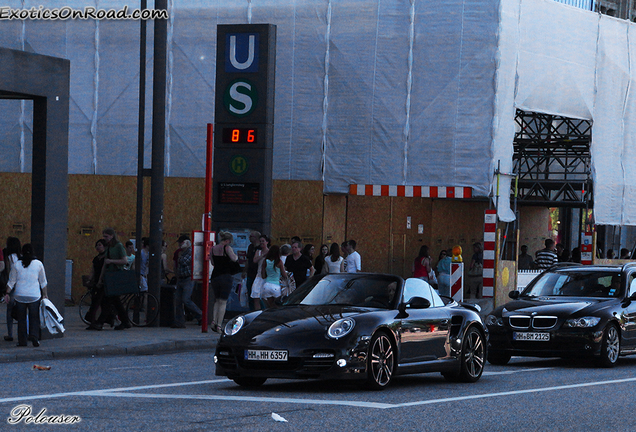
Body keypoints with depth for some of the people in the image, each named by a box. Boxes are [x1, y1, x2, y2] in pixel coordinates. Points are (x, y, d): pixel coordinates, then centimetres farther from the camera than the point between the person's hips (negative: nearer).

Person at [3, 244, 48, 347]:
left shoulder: (16, 265, 0)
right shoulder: (38, 264, 0)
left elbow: (11, 281, 3)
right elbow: (43, 282, 6)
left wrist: (7, 293, 12)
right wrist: (45, 294, 15)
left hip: (19, 296, 1)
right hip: (34, 296, -1)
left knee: (21, 319, 8)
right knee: (34, 318, 6)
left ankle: (22, 341, 8)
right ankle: (34, 336, -13)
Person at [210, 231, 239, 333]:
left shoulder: (214, 248, 9)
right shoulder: (227, 248, -8)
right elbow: (234, 259, -15)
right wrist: (235, 255, 6)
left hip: (215, 275, 5)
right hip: (225, 276, -5)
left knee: (217, 300, 19)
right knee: (223, 302, 0)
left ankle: (214, 321, 3)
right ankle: (219, 325, -5)